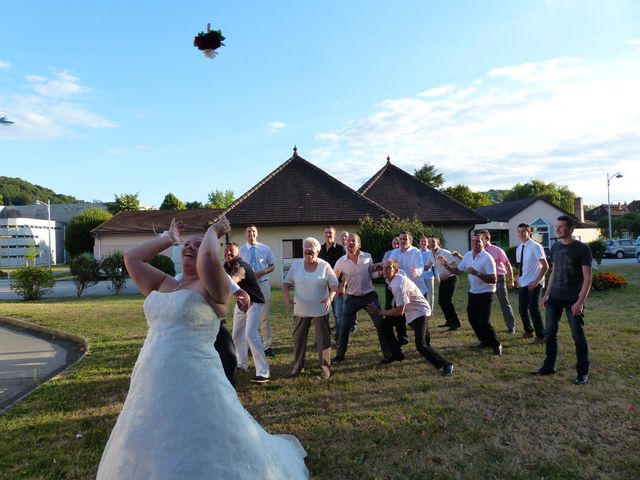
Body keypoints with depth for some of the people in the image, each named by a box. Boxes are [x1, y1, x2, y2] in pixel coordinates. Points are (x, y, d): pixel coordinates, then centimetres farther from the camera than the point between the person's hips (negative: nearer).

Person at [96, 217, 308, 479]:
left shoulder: (211, 287, -8)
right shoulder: (163, 284, 12)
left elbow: (209, 259, -27)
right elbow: (131, 258, 14)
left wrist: (213, 232, -8)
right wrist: (168, 237, 19)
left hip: (193, 384, -7)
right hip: (151, 385, 8)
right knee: (150, 458, 24)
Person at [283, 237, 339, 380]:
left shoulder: (325, 266, -5)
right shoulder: (296, 265, 2)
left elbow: (334, 284, -5)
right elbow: (286, 282, 4)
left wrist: (330, 297, -23)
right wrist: (286, 297, -13)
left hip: (320, 310, -2)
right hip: (300, 310, 2)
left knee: (323, 339, 3)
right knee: (298, 338, 10)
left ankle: (325, 367, 16)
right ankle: (298, 366, 24)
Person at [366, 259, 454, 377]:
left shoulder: (398, 286, -31)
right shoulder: (399, 273, -6)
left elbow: (399, 312, -29)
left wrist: (379, 312, -21)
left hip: (419, 312, -10)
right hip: (408, 310, 11)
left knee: (421, 345, -19)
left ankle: (446, 365, -3)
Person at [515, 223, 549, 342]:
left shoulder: (535, 247, -14)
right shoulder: (519, 249, 8)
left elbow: (545, 266, -15)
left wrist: (536, 281, -18)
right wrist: (519, 279, 6)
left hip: (534, 283, -7)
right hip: (523, 283, 7)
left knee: (533, 309, -6)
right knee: (522, 308, 12)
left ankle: (540, 335, 10)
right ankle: (528, 330, 34)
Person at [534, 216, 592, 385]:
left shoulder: (582, 248, -11)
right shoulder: (555, 247, 7)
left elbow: (587, 278, -11)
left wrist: (580, 301, -18)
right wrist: (547, 294, 12)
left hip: (573, 299, -6)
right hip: (554, 298, 6)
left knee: (578, 336, 3)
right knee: (550, 333, 9)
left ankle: (583, 372, 16)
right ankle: (549, 366, 22)